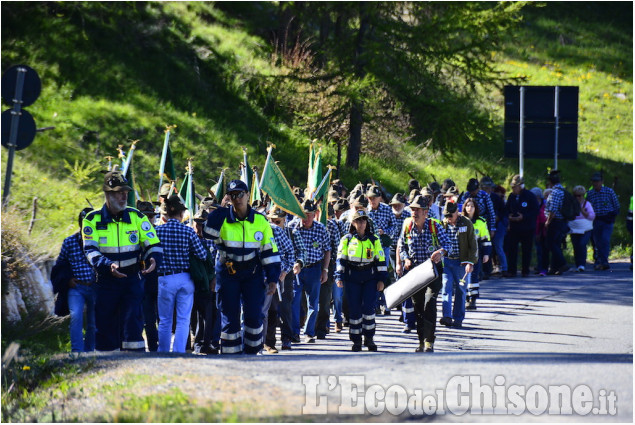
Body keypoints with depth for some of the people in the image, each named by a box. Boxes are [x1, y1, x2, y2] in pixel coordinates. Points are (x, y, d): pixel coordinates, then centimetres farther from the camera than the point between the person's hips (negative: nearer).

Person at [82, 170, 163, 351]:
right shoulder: (93, 220, -2)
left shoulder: (137, 217, 3)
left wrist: (153, 259, -21)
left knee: (133, 320, -14)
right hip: (105, 281, 0)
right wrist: (108, 265, -30)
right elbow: (91, 251, -11)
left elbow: (153, 244, 3)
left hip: (132, 281, 0)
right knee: (105, 326, 4)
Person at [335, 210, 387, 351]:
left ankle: (369, 337, 3)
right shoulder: (347, 240, 8)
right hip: (352, 279, 0)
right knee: (354, 309, -1)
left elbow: (381, 260, 11)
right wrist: (339, 277, -6)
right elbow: (341, 259, 5)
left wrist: (381, 279, 5)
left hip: (370, 278, 0)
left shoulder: (374, 240, 10)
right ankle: (356, 340, 8)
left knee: (368, 307, -11)